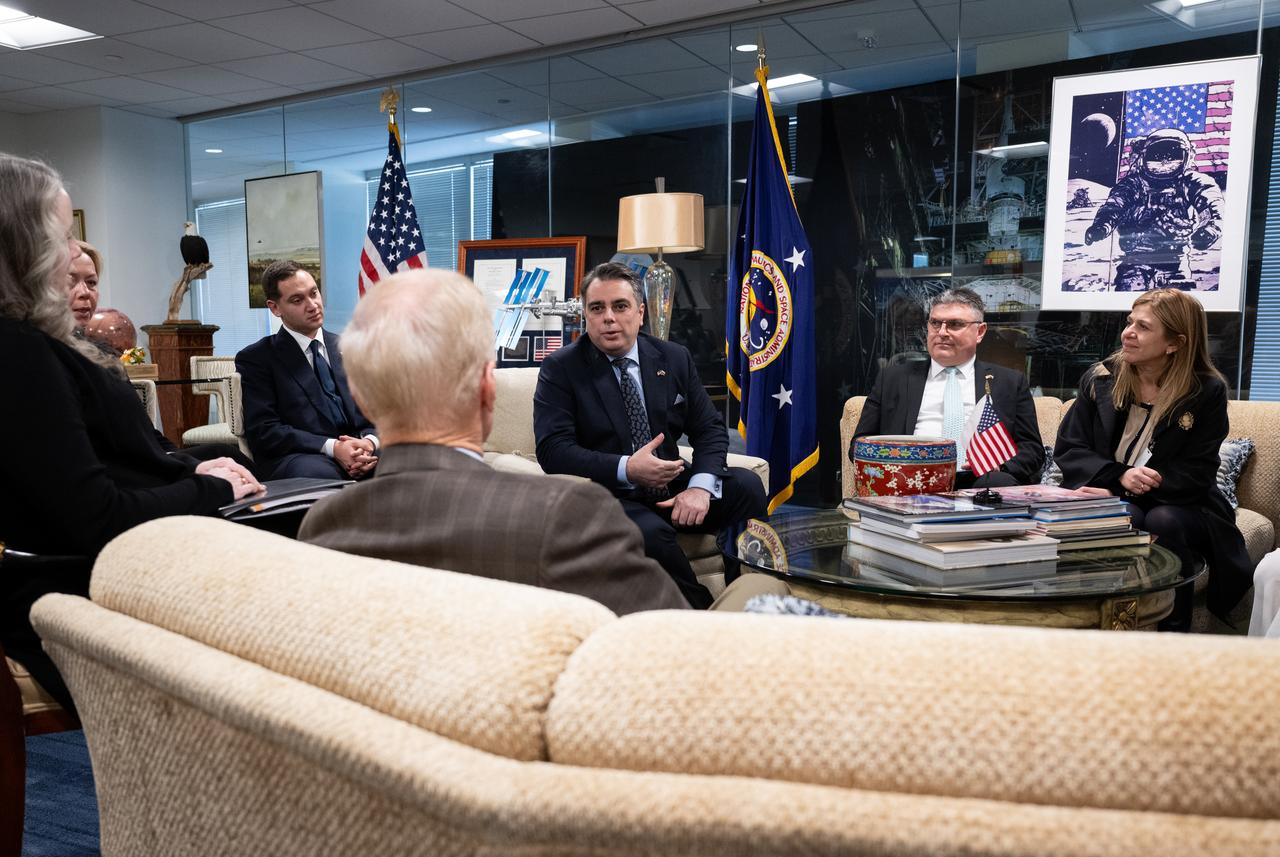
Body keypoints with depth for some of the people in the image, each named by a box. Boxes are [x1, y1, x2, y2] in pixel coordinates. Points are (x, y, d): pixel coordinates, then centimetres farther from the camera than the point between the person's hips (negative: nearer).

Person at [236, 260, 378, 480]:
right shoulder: (256, 359, 8)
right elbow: (263, 431, -3)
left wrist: (369, 443, -10)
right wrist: (332, 447, -17)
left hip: (357, 450, 4)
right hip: (298, 458, -4)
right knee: (318, 473, -40)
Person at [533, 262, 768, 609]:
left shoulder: (674, 358, 9)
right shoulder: (561, 368, -3)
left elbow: (710, 430, 7)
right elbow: (552, 451, -13)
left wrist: (700, 486, -14)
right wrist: (626, 469, -26)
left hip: (671, 487, 5)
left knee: (746, 485, -19)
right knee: (649, 531, -35)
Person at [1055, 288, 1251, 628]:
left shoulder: (1207, 392, -5)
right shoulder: (1100, 378, 2)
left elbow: (1196, 475, -10)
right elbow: (1067, 450, 0)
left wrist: (1113, 492, -21)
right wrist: (1119, 476, -20)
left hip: (1178, 506, 0)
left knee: (1164, 521, -34)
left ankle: (1174, 635, -18)